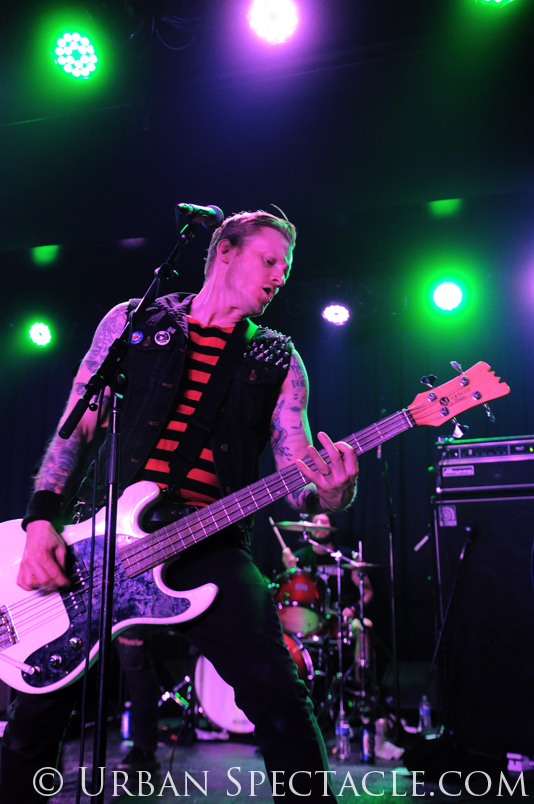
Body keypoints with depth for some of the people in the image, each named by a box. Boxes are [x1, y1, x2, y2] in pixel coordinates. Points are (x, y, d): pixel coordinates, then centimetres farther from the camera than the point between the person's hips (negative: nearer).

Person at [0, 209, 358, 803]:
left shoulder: (278, 362, 11)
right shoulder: (132, 321, 10)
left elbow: (297, 468, 3)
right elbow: (75, 430, 8)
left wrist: (327, 492, -22)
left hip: (208, 545, 0)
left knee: (278, 697, -17)